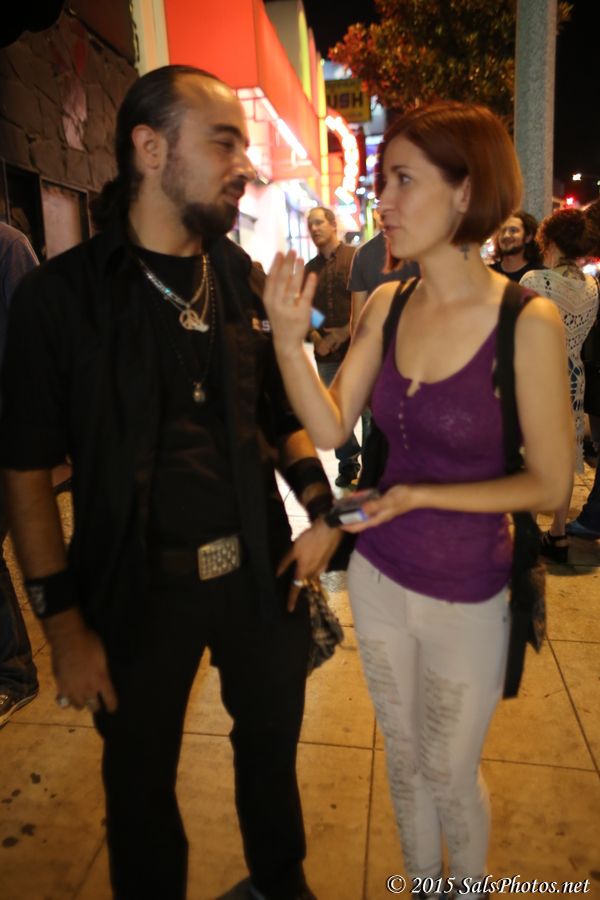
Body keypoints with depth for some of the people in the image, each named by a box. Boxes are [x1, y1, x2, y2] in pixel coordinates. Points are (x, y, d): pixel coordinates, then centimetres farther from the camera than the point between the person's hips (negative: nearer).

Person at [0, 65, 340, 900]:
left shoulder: (245, 280, 1)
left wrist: (319, 505, -5)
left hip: (262, 570, 4)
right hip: (138, 588, -3)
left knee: (272, 745, 24)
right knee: (141, 785, 19)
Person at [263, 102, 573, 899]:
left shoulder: (528, 321, -18)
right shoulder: (386, 304, -4)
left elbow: (550, 485, -14)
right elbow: (331, 429, -7)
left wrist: (422, 495, -21)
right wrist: (289, 340, -20)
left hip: (465, 593, -4)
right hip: (376, 572, 4)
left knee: (449, 772, 20)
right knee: (403, 755, 24)